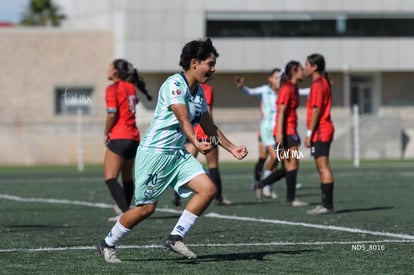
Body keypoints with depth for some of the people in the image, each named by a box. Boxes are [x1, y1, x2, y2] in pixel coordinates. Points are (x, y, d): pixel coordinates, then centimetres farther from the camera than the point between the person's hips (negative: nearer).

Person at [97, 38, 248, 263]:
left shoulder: (198, 92, 11)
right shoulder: (174, 84, -16)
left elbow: (209, 126, 22)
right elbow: (184, 120, -29)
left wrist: (231, 148, 20)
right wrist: (197, 143, -43)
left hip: (178, 154, 8)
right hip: (154, 152, -8)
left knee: (208, 189, -10)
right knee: (146, 208, -4)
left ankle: (175, 238, -3)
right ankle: (107, 244, 17)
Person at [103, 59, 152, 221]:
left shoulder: (113, 89, -9)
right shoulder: (131, 87, 13)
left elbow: (112, 114, -16)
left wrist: (106, 133, -3)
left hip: (119, 138, -8)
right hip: (134, 138, 8)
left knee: (110, 178, -10)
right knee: (127, 178, 19)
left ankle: (125, 212, -23)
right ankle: (124, 208, 30)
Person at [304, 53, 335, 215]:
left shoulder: (317, 84, -13)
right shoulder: (324, 82, 17)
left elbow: (316, 110, -18)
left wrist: (309, 133, -16)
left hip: (320, 131, -10)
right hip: (325, 130, 10)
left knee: (323, 168, -11)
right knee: (322, 169, 11)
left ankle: (328, 205, -13)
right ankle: (325, 203, 13)